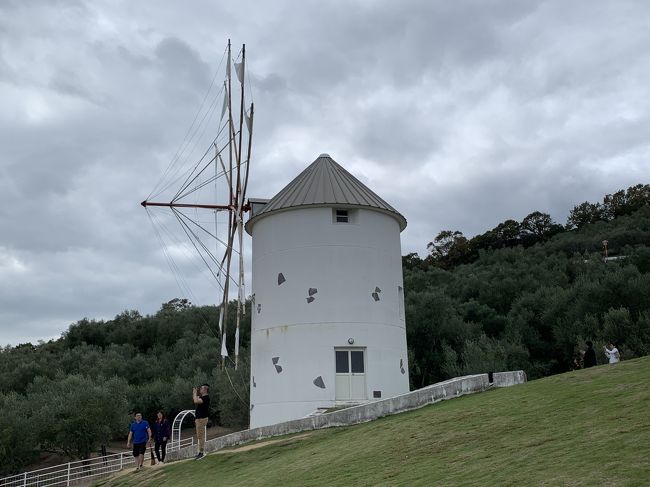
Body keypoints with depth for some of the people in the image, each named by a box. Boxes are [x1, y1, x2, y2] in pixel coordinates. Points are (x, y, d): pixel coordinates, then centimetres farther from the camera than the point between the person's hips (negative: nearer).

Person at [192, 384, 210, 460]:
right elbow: (194, 400, 27)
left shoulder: (206, 397, -16)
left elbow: (196, 401, -28)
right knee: (200, 436, 14)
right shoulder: (202, 397, 15)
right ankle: (202, 451, 21)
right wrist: (194, 393, 14)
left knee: (200, 436, -9)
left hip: (202, 419, -10)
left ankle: (201, 452, -6)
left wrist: (195, 393, -15)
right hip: (199, 418, 10)